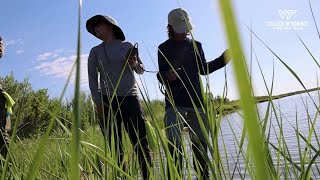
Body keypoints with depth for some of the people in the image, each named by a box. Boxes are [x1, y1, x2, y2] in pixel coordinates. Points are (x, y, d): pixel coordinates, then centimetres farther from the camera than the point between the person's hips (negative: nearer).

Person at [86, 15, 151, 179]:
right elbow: (92, 79, 6)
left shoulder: (127, 46, 11)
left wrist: (135, 64, -6)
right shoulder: (95, 52, 11)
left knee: (141, 142, -9)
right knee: (115, 147, -1)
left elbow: (141, 70, 17)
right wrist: (98, 102, -7)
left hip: (130, 98, 0)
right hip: (107, 102, 1)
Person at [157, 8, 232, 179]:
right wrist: (167, 76, -27)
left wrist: (224, 58, 6)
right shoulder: (164, 48, 4)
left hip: (197, 101, 4)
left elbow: (204, 69, 16)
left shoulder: (196, 45, 15)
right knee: (174, 145, -14)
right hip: (174, 103, -3)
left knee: (200, 143, 11)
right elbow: (160, 76, -3)